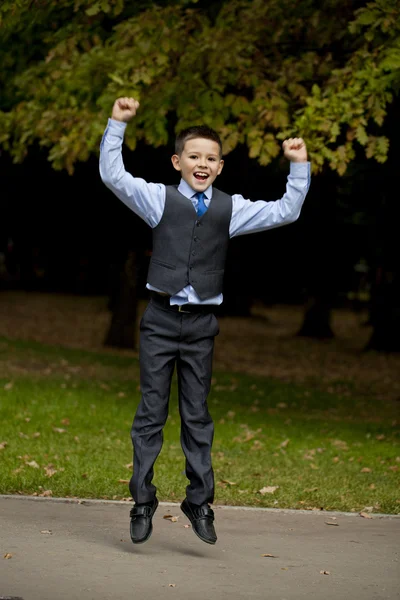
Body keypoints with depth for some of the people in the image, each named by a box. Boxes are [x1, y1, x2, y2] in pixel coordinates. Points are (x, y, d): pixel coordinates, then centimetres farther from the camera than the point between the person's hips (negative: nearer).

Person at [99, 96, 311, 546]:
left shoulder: (231, 209, 8)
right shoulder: (160, 199, 2)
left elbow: (285, 212, 11)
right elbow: (112, 176, -6)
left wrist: (299, 167, 3)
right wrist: (117, 125, -12)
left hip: (202, 323, 2)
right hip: (160, 318, -2)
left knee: (196, 415, 8)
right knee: (151, 412, 2)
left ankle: (199, 501, 16)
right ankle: (143, 500, 9)